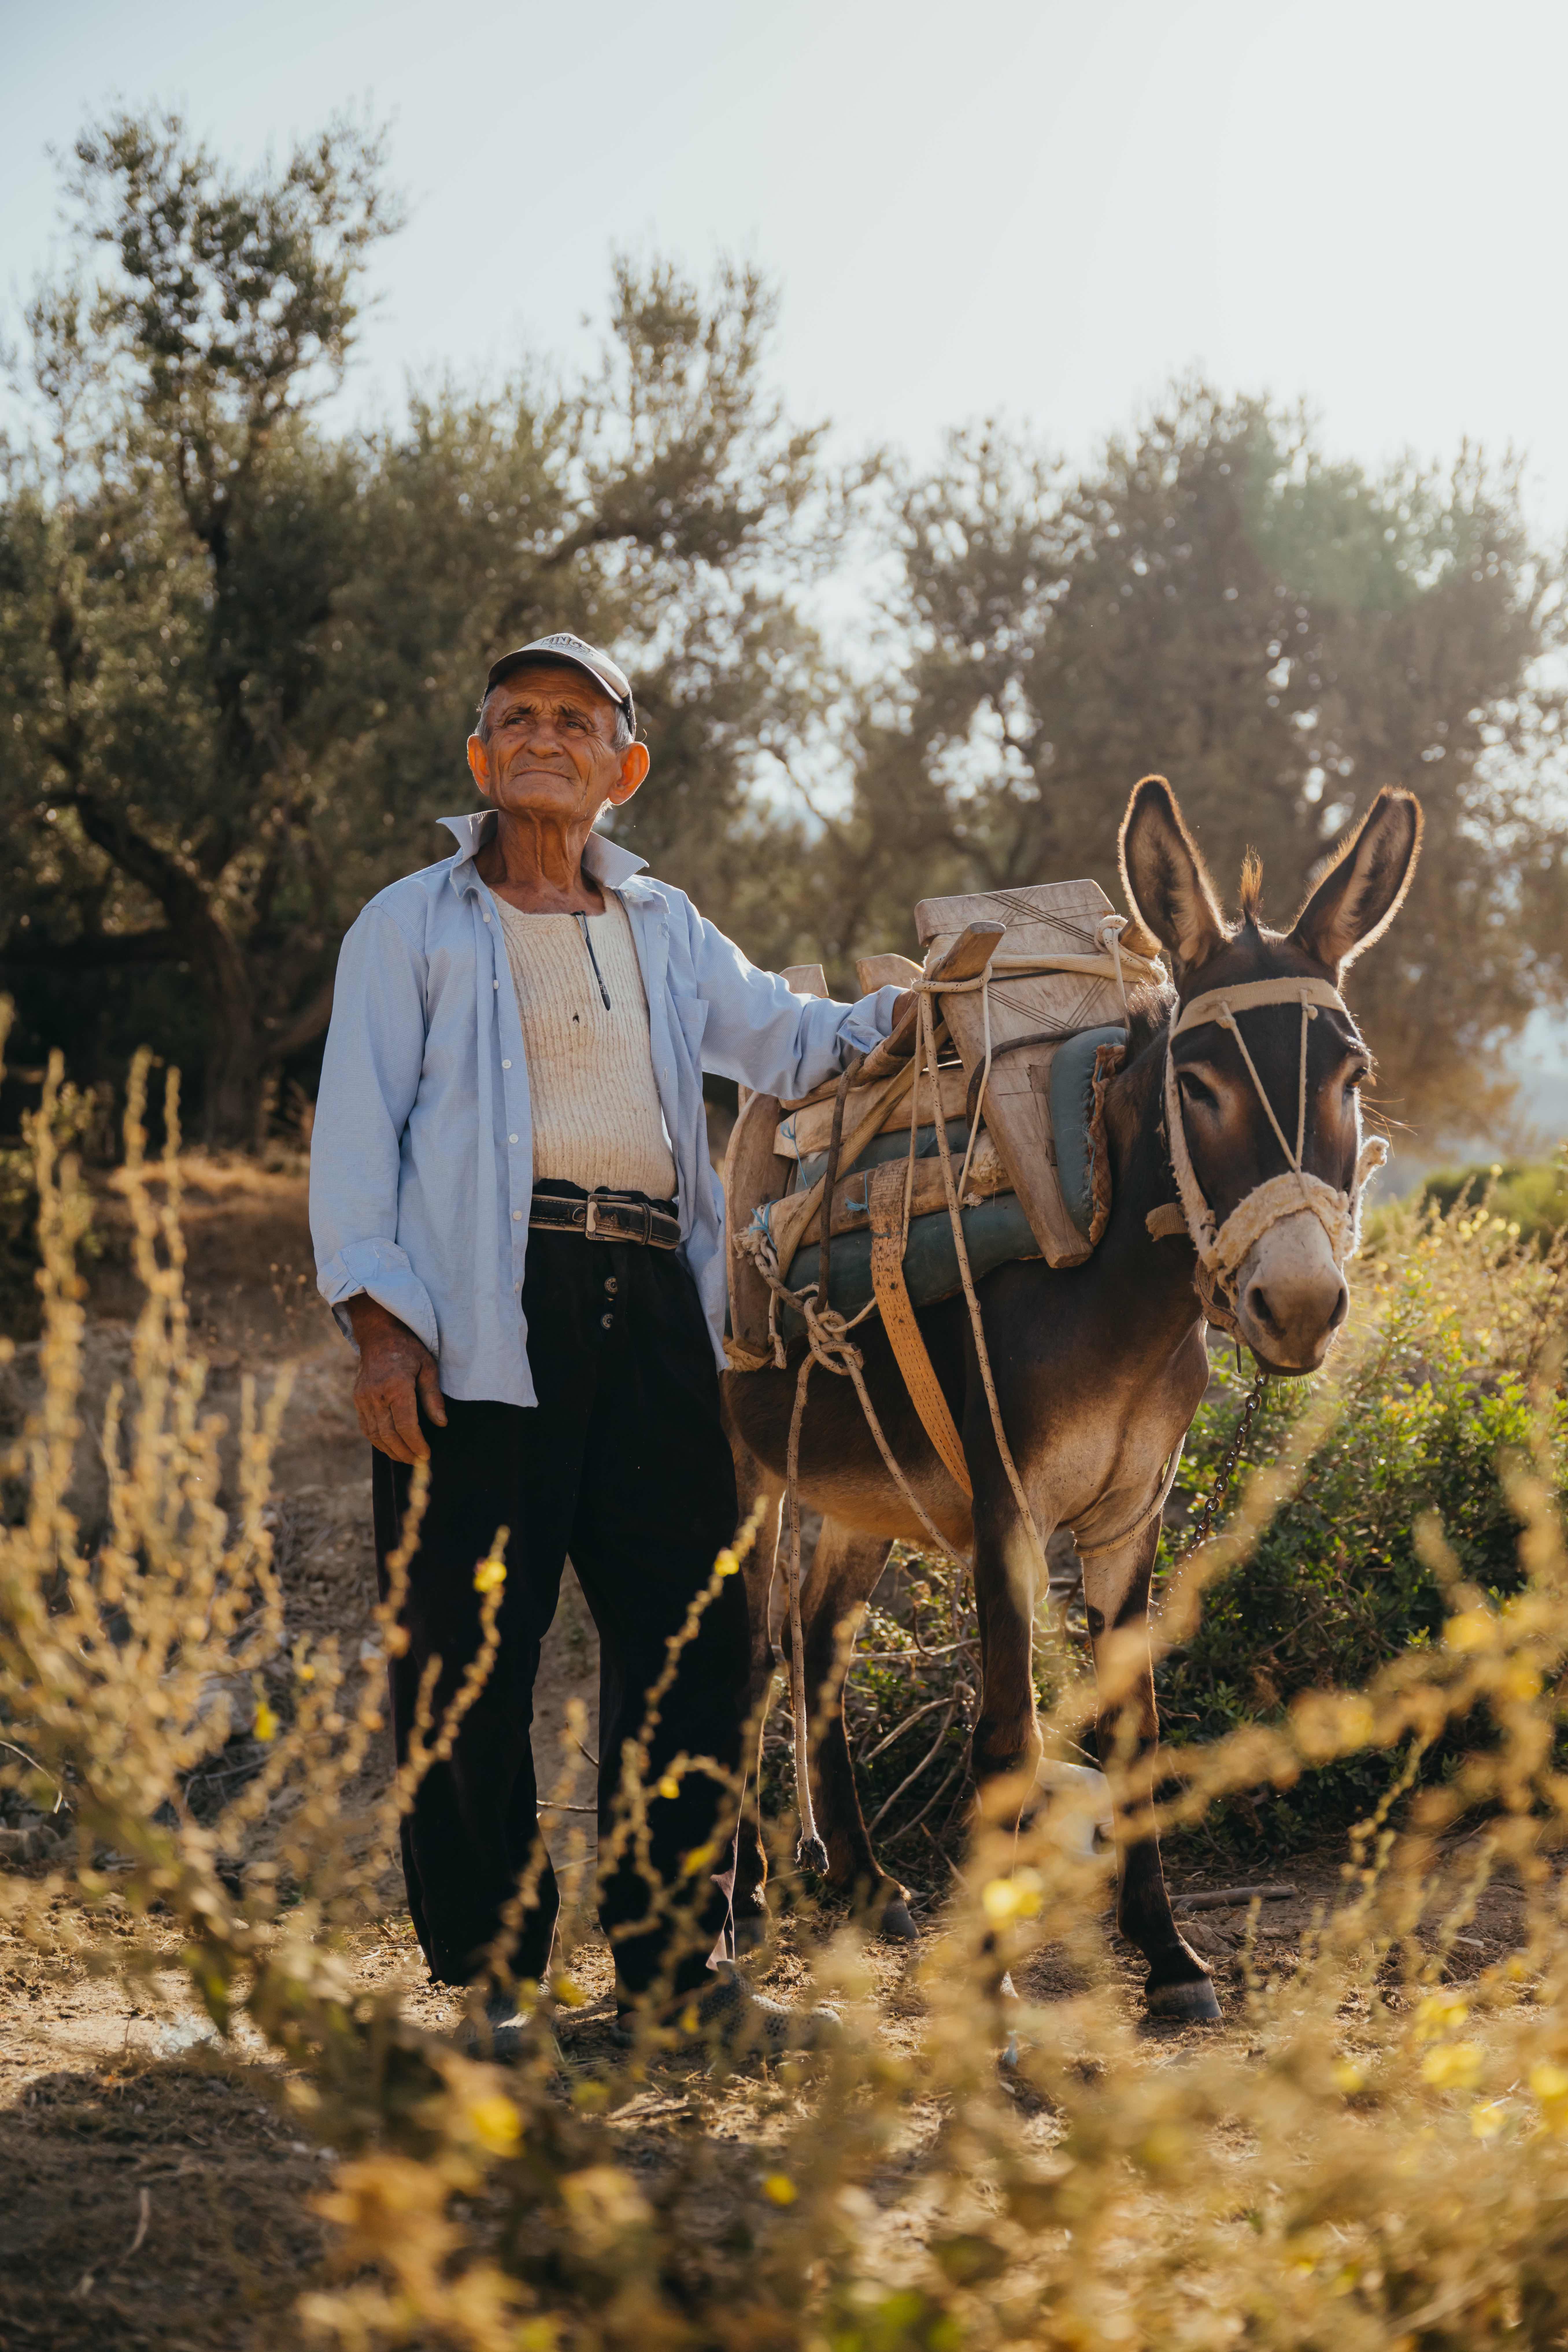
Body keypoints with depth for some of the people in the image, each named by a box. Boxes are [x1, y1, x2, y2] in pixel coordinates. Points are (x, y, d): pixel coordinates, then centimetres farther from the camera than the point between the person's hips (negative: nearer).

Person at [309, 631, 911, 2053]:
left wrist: (913, 1007, 3)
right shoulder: (417, 926, 9)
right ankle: (487, 1973, 7)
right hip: (483, 1314, -4)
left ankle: (674, 1956, 13)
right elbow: (356, 1128, 2)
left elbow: (789, 1045, 23)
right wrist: (377, 1318, -9)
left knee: (694, 1629, 3)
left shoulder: (666, 930, 22)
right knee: (471, 1647, -3)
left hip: (653, 1305, 4)